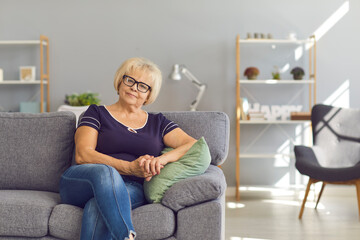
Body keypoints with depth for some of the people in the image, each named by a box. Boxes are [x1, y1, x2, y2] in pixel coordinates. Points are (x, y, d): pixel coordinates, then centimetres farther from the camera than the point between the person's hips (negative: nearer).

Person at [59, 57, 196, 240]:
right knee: (105, 172, -38)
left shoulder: (158, 123, 22)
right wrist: (130, 167, -14)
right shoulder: (97, 113, 14)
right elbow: (82, 155, -2)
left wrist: (162, 159, -12)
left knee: (97, 208, -35)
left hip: (132, 189, 1)